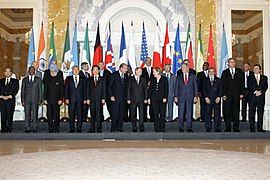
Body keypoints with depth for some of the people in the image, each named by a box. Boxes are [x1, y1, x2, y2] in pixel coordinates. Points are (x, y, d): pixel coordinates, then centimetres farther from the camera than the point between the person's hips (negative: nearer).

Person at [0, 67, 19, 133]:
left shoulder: (15, 81, 12)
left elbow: (16, 90, 1)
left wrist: (9, 96, -11)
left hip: (11, 100, -2)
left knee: (9, 116, -7)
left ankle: (9, 130, -4)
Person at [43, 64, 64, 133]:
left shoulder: (60, 78, 1)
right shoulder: (47, 79, 11)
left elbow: (62, 90, -1)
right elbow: (45, 89, 12)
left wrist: (61, 99, -8)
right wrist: (45, 99, 4)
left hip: (56, 100, -3)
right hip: (49, 100, 3)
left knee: (56, 115, -2)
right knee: (49, 115, 3)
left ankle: (56, 129, 6)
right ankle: (50, 129, 10)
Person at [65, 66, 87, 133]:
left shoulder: (82, 79, 13)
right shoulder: (68, 78, 12)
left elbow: (85, 89, 10)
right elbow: (66, 89, 7)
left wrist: (85, 99, 1)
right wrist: (66, 98, -3)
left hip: (80, 99, 0)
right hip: (71, 99, 0)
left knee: (79, 114, -1)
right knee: (71, 114, 0)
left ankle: (79, 128, 6)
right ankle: (72, 128, 8)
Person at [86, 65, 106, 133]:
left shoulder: (102, 79, 9)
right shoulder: (89, 79, 14)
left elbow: (104, 89, 4)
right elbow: (88, 89, 11)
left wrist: (103, 98, -5)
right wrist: (88, 99, 1)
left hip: (99, 99, -2)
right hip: (92, 99, 2)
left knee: (99, 114, -5)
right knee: (92, 114, 2)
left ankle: (99, 129, 0)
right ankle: (92, 129, 7)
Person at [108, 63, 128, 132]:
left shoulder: (126, 76, 11)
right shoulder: (114, 75, -2)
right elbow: (109, 86, -2)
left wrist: (126, 96, 8)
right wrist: (111, 95, -10)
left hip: (123, 98, 4)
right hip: (116, 97, -4)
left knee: (121, 113, 4)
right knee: (115, 114, -4)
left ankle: (119, 128, 12)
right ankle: (113, 129, 4)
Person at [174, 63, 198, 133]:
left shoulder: (193, 76, 8)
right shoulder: (179, 77, 11)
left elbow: (195, 87, 7)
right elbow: (176, 87, 9)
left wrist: (195, 96, -1)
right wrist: (175, 96, 0)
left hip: (190, 97, -1)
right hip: (181, 97, 1)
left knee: (189, 113, 2)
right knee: (181, 114, 0)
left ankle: (189, 128, 9)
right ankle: (181, 128, 7)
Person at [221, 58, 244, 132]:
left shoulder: (239, 71, 11)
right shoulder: (225, 72, 9)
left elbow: (242, 83, 8)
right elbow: (223, 84, 4)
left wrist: (241, 93, 0)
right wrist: (223, 94, -6)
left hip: (236, 95, 1)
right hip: (227, 95, -1)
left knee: (236, 111, 3)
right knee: (227, 111, -1)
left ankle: (236, 127, 10)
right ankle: (228, 128, 6)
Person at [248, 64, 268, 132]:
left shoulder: (264, 77, 15)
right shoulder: (250, 77, 12)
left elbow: (266, 86, 4)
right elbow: (249, 87, 1)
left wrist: (261, 92, -13)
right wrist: (255, 92, -13)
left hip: (261, 97, 1)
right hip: (252, 97, -1)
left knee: (260, 113, 0)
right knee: (251, 113, -2)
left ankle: (260, 128, 5)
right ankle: (252, 128, 2)